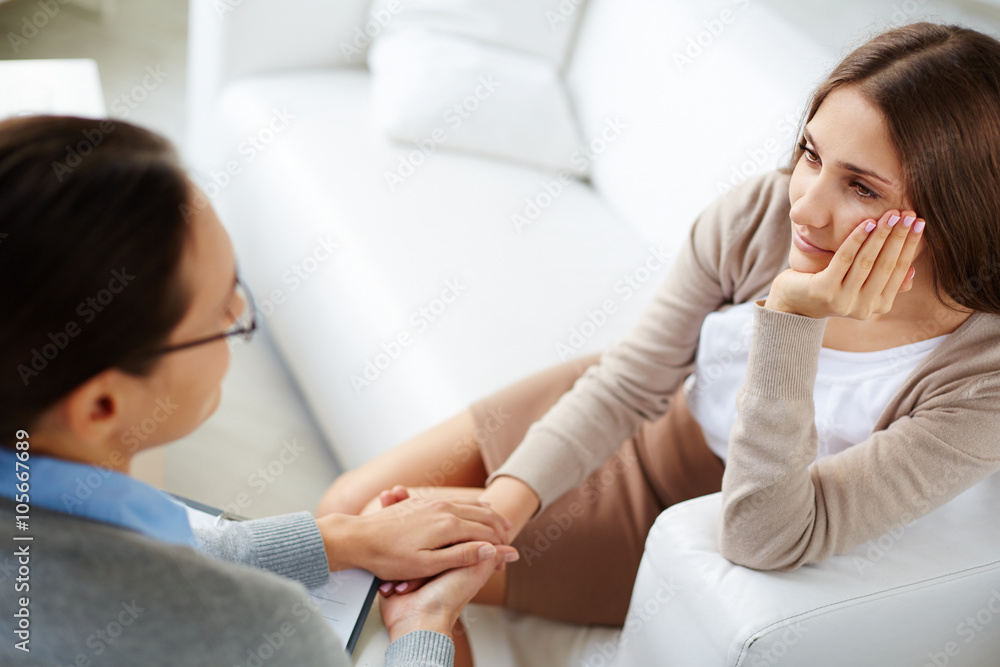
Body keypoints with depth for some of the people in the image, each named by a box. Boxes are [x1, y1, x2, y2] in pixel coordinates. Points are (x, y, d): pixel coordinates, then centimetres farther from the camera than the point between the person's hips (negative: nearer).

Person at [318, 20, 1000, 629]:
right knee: (348, 510, 3)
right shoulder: (757, 216, -23)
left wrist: (792, 320, -45)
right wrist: (506, 499, -22)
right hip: (625, 421, 3)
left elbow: (765, 539, -34)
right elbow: (629, 381, -10)